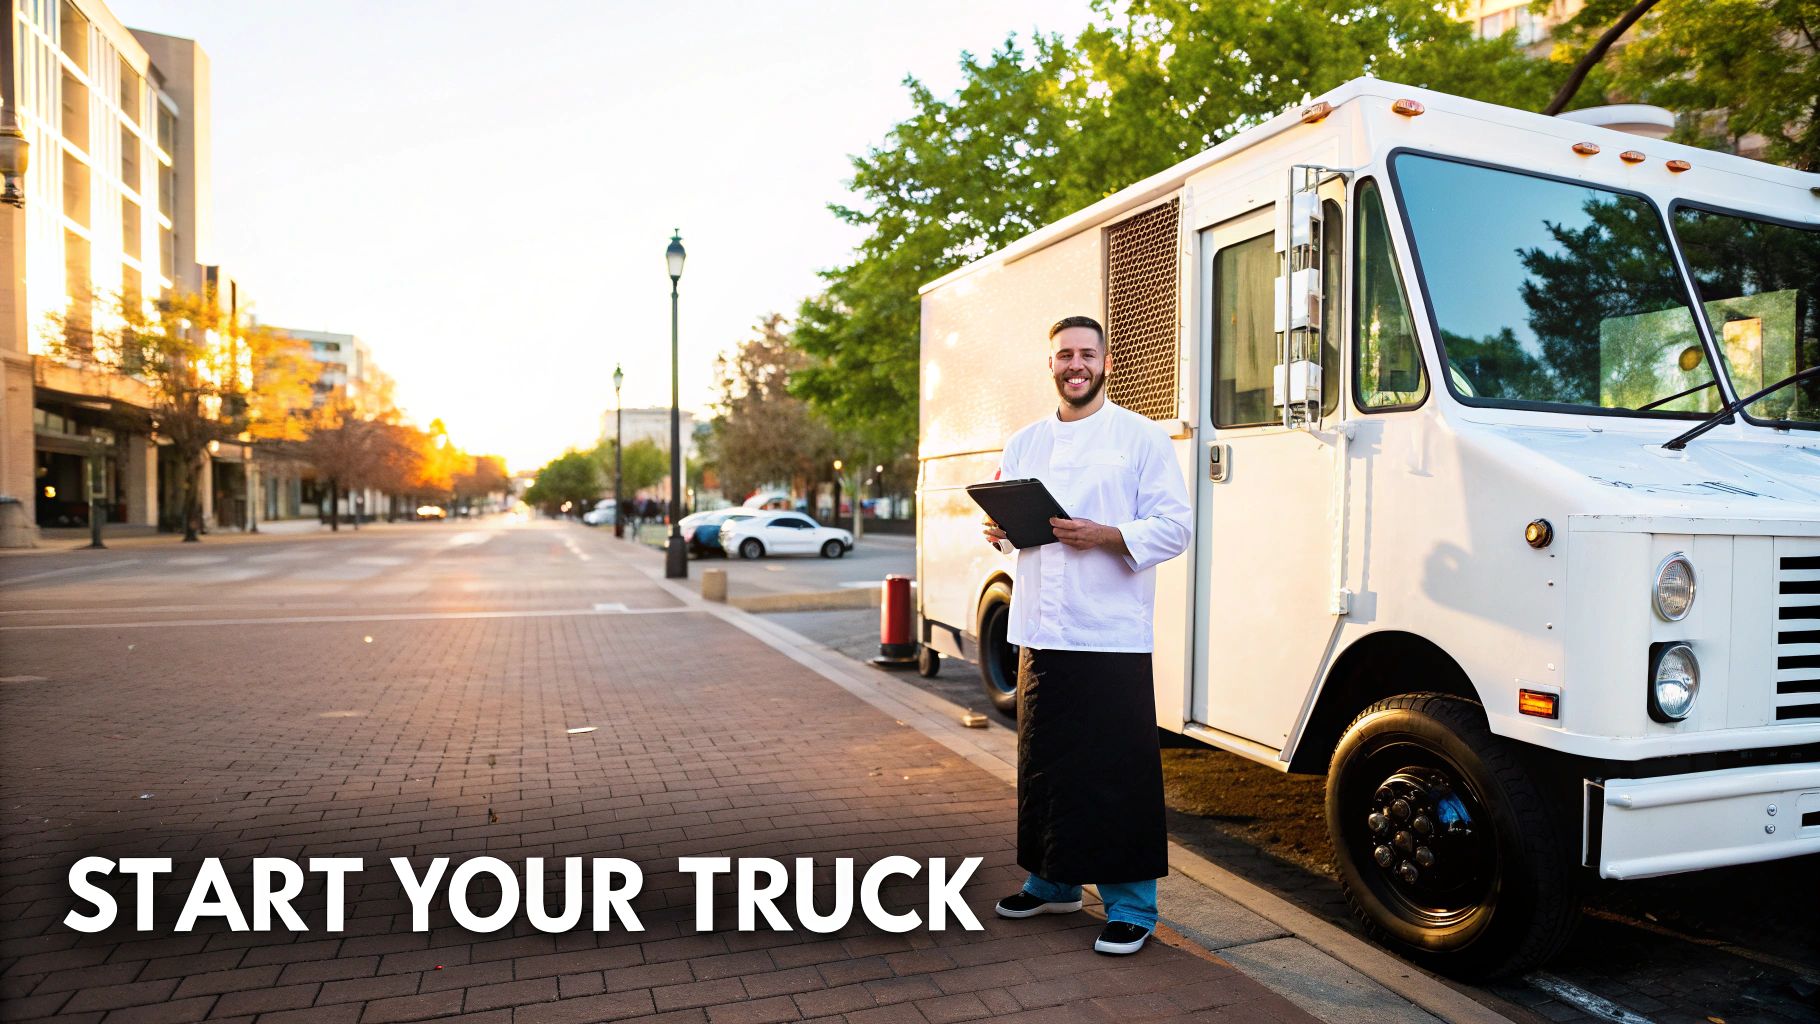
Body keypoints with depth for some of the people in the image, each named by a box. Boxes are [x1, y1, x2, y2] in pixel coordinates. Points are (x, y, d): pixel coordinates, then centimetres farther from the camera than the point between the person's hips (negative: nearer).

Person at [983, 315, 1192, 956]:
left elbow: (1175, 527, -6)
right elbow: (1008, 517, 23)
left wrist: (1104, 535, -21)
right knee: (1044, 761, 14)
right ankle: (1053, 881, 31)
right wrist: (997, 530, -1)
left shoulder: (1142, 438, 0)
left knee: (1119, 771, -2)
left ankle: (1131, 905, 12)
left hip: (1112, 633, -5)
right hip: (1040, 632, 6)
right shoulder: (1025, 443, 16)